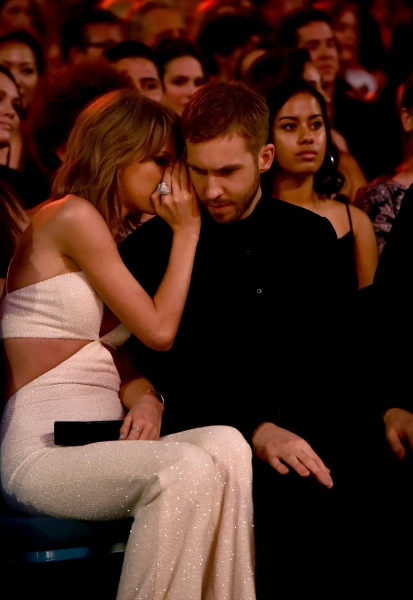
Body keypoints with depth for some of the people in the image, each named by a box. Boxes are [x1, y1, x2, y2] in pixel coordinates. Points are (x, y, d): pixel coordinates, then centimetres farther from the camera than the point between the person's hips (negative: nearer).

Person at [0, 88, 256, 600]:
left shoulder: (111, 236, 23)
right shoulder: (70, 216, -6)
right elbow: (158, 330, -5)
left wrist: (145, 399, -5)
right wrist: (187, 230, 3)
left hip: (98, 448, 8)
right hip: (43, 455, -8)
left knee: (226, 445, -21)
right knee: (186, 471, -32)